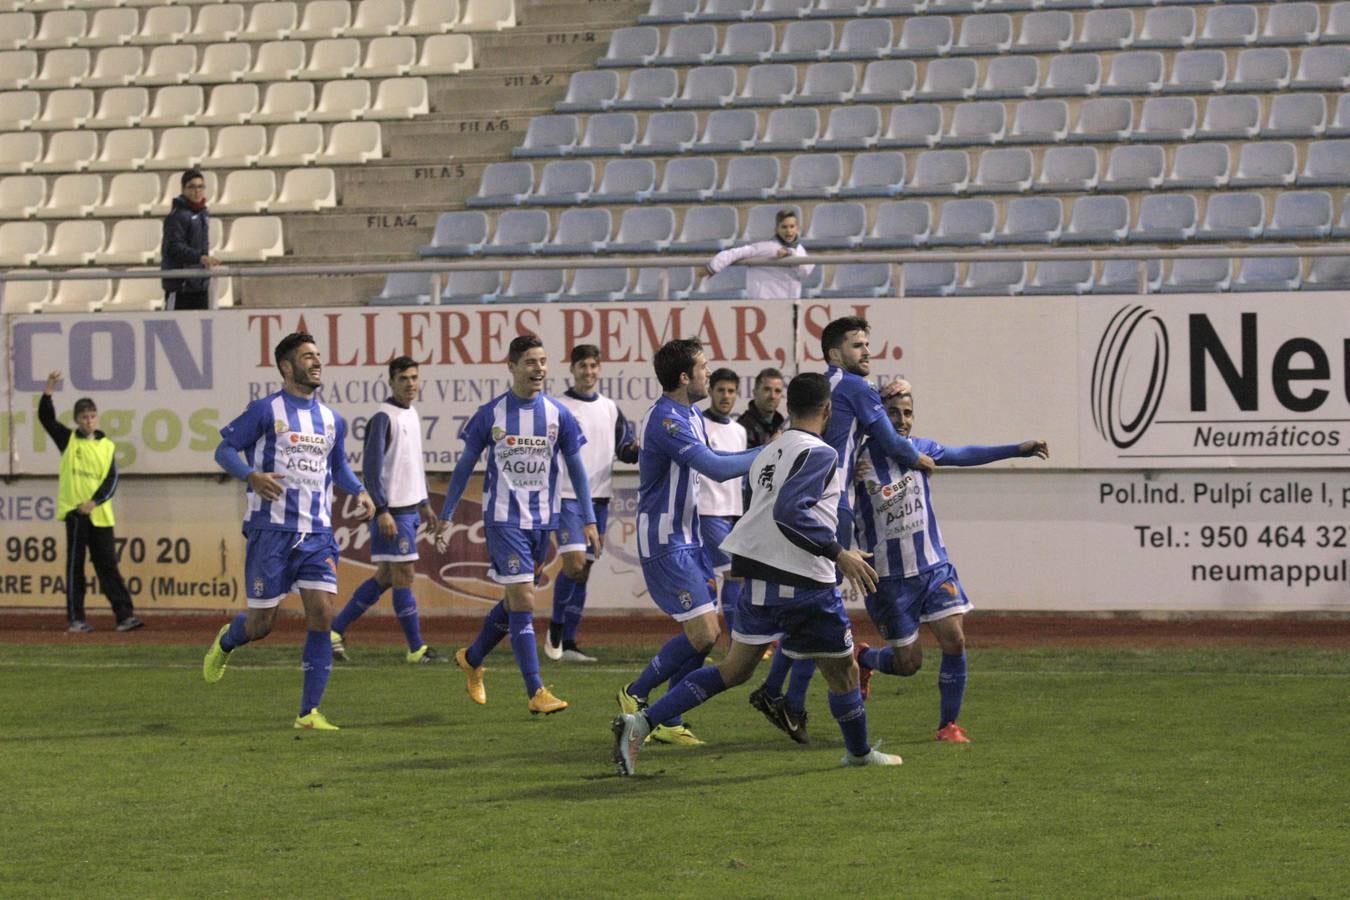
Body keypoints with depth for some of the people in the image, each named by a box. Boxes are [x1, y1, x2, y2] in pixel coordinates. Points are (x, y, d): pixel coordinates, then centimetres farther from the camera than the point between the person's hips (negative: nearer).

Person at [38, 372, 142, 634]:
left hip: (100, 513, 1)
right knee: (75, 566, 1)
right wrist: (48, 391, -16)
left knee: (108, 565, 1)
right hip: (74, 511, -1)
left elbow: (112, 481, 3)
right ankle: (75, 620, 4)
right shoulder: (68, 440, 6)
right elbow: (46, 418, -4)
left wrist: (94, 501, -11)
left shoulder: (107, 446, 9)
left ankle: (125, 615, -1)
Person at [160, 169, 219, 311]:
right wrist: (200, 257, -31)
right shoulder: (177, 216, -13)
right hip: (180, 283, -8)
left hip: (200, 282, 8)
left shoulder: (203, 213, 14)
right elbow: (173, 247, -21)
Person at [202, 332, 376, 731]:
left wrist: (359, 491, 8)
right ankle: (225, 642, 38)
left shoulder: (332, 420, 14)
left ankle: (309, 713, -5)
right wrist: (252, 475, -20)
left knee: (322, 615, -10)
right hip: (271, 529, -4)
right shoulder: (265, 410, -3)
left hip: (317, 532, 4)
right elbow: (224, 449, -2)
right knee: (262, 623, 1)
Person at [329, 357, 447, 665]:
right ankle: (417, 649, 2)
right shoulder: (384, 418, -13)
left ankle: (336, 630, 19)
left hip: (410, 509, 9)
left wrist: (425, 505, 24)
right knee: (404, 575, -4)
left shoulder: (412, 415, 14)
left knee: (386, 576, 12)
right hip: (392, 511, -9)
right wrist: (382, 511, -22)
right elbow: (371, 466, -17)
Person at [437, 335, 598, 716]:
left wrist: (589, 520, 5)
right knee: (523, 601, -12)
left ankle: (472, 659, 38)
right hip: (504, 519, -4)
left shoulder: (558, 414, 2)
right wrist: (445, 515, 4)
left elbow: (576, 467, 9)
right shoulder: (491, 414, -4)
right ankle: (536, 692, -13)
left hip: (542, 520, 4)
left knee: (515, 602, 14)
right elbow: (465, 465, 4)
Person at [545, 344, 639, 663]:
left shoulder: (609, 408, 13)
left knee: (583, 571, 6)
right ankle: (555, 628, 1)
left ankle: (567, 643, 10)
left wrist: (635, 449, -8)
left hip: (599, 499, 5)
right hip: (567, 497, -5)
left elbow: (624, 447, 13)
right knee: (574, 562, -19)